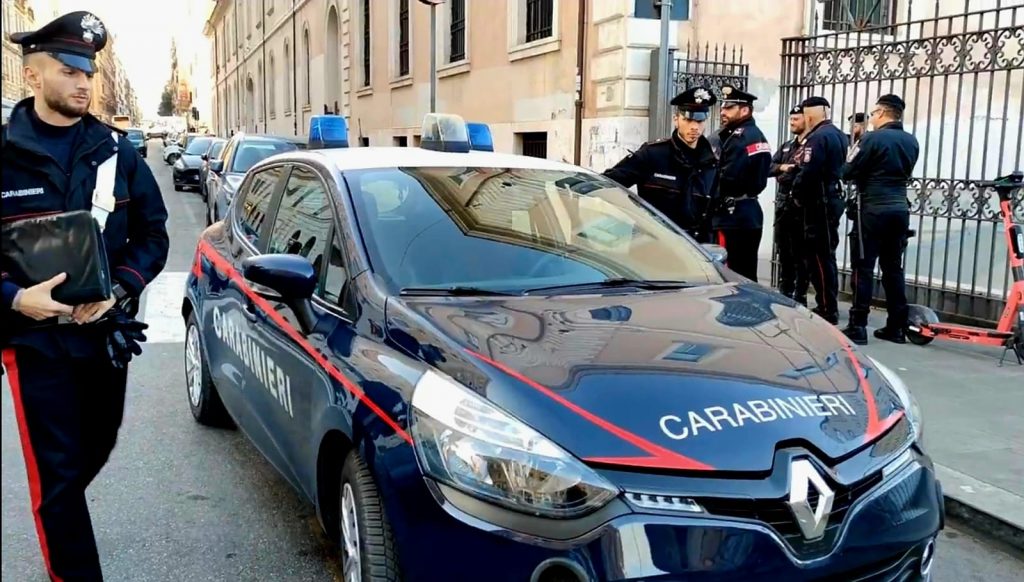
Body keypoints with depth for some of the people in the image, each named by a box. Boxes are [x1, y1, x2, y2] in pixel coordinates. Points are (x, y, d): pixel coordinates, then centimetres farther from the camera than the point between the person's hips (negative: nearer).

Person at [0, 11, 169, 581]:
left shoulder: (116, 150, 3)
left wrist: (120, 288, -12)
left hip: (106, 333, 4)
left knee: (94, 454, 20)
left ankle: (59, 524, 49)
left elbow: (153, 233, 4)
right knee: (57, 473, -1)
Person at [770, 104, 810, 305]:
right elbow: (768, 167, 9)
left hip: (801, 205, -8)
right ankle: (784, 292, 23)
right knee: (783, 251, 14)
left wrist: (790, 171, -14)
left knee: (799, 254, -3)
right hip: (782, 203, 8)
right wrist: (782, 167, -9)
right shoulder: (786, 146, 19)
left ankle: (799, 296, 2)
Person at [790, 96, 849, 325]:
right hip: (834, 199, 10)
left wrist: (798, 195, -6)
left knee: (820, 257, -5)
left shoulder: (818, 137, -15)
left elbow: (807, 173, -23)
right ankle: (827, 306, 23)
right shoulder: (839, 135, 16)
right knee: (825, 256, 16)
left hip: (820, 202, -10)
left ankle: (828, 311, -2)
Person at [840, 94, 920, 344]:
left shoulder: (873, 138, -10)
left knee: (863, 268, -4)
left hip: (873, 209, -6)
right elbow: (905, 173, 18)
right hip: (900, 209, 6)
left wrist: (854, 154, 12)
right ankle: (897, 327, 13)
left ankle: (858, 326, -5)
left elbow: (847, 173, -8)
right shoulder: (912, 142, 11)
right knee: (893, 268, 11)